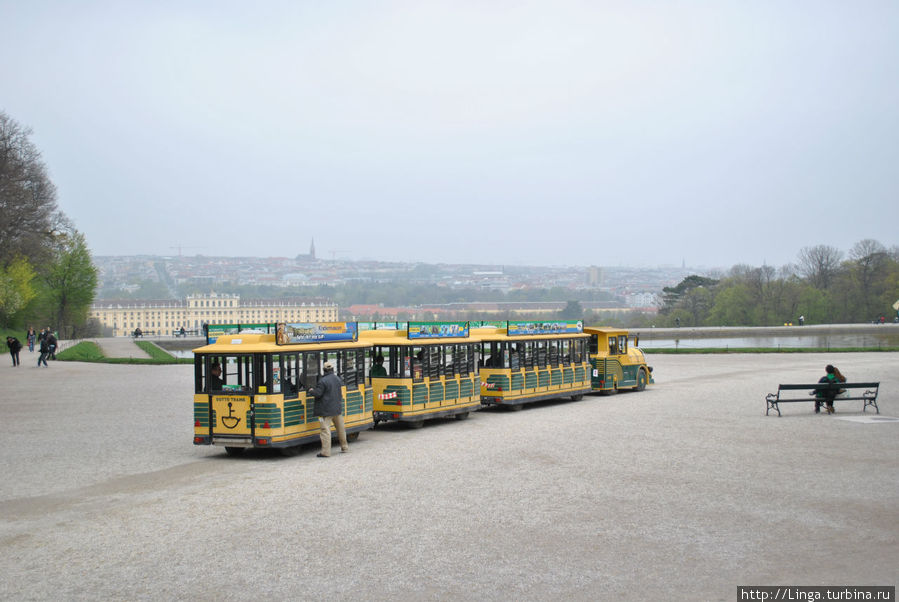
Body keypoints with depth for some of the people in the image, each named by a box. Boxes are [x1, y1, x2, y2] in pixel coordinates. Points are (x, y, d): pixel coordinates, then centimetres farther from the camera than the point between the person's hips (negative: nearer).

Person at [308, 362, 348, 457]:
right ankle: (344, 447, 31)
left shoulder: (323, 381, -17)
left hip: (326, 410, -7)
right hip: (338, 408, 7)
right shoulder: (338, 378, 6)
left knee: (325, 429, -7)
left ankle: (326, 452, -11)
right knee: (341, 428, 19)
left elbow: (318, 393, -16)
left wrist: (311, 391, 3)